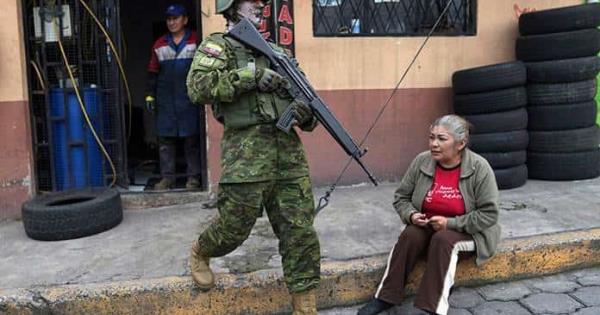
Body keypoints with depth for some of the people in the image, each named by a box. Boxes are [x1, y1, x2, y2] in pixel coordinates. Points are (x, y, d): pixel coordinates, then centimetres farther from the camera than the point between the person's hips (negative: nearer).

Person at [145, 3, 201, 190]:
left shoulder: (196, 42, 3)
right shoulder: (159, 45, 13)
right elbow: (153, 72, 15)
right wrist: (150, 95, 9)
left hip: (189, 99, -3)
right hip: (165, 100, 3)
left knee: (192, 139, 1)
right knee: (165, 139, 4)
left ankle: (194, 177, 8)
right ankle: (167, 177, 11)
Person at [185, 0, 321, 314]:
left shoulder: (277, 52, 21)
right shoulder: (217, 45, 5)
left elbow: (302, 99, 22)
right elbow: (198, 87, -14)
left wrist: (306, 113, -2)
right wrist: (252, 75, -16)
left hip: (289, 151, 5)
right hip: (246, 153, -5)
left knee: (300, 232, 3)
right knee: (234, 228, 4)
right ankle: (199, 253, 38)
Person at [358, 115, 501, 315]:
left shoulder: (479, 168, -16)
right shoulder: (421, 162, -6)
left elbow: (489, 214, -15)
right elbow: (401, 197, 5)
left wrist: (451, 223, -22)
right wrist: (411, 215, -16)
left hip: (467, 231, -3)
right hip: (426, 226, 3)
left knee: (442, 240, -33)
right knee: (409, 236, -26)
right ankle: (386, 297, -19)